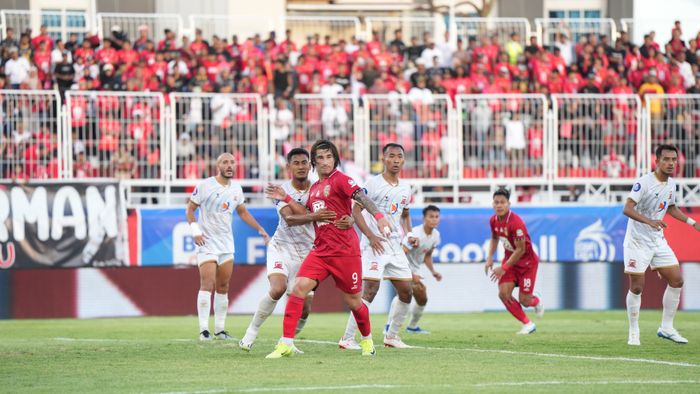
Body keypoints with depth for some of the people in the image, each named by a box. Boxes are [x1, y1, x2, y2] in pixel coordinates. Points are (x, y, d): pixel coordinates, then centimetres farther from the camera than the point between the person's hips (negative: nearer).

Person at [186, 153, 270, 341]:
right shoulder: (205, 186, -9)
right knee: (207, 284, -15)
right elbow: (190, 208, -4)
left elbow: (243, 212, 21)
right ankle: (204, 330, -15)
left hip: (226, 243, 6)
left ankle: (220, 329, 14)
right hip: (207, 242, -6)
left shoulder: (236, 189, 8)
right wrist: (195, 230, -16)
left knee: (223, 287, 7)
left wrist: (260, 230, 16)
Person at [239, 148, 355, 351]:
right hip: (282, 248, -3)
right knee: (278, 289, -28)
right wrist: (313, 217, -45)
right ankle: (251, 332, -11)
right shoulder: (282, 190, -9)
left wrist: (349, 220, -34)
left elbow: (345, 212, -8)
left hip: (307, 252, 3)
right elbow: (289, 218, -26)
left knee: (304, 308, -2)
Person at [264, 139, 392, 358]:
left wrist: (378, 216, -39)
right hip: (320, 250, 6)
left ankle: (367, 340, 34)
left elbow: (361, 197, -22)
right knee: (300, 286, -14)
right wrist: (286, 199, 19)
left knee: (353, 300, 6)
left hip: (345, 250, -6)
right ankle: (286, 343, -14)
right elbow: (307, 214, 28)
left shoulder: (340, 179, -7)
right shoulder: (314, 188, 14)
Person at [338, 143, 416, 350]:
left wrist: (409, 234, 8)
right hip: (375, 244, -7)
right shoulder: (373, 183, -8)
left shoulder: (405, 188, 12)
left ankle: (391, 336, 22)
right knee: (370, 290, -16)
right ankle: (347, 338, -14)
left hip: (395, 245, 7)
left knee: (406, 292, 8)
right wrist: (371, 236, -19)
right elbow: (356, 210, -10)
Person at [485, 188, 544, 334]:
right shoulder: (494, 220, -6)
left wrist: (503, 268, -23)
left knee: (524, 300, -6)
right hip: (510, 259, 6)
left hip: (527, 263, -6)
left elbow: (520, 250, -26)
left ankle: (536, 302, 35)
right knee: (503, 293, -11)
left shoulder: (516, 223, -30)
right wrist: (490, 258, 1)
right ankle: (528, 324, 5)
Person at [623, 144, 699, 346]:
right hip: (637, 241, -7)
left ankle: (666, 328, 13)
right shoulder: (644, 183, -20)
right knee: (636, 287, -5)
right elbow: (627, 208, -30)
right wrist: (649, 221, -43)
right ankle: (634, 333, 9)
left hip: (658, 241, 7)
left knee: (676, 281, 2)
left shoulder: (671, 183, 4)